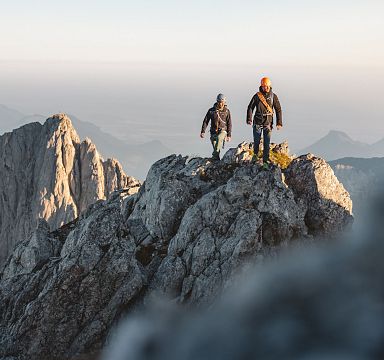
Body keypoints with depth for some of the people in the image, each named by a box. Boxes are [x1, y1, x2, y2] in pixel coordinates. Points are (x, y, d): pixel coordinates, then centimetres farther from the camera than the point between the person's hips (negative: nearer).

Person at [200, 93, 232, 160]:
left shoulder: (226, 111, 0)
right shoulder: (211, 110, 1)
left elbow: (229, 124, 4)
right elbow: (205, 121, 4)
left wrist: (229, 135, -1)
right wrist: (203, 131, -5)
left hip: (222, 131, -3)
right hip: (214, 132, 3)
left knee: (219, 138, -34)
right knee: (215, 146, -1)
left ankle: (215, 155, -37)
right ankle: (217, 159, 16)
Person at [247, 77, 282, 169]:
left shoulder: (273, 96, 0)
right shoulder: (257, 96, 0)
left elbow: (278, 110, 1)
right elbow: (250, 108, 3)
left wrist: (279, 122, -6)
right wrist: (249, 119, -10)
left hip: (268, 123, -1)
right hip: (257, 122, 1)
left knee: (266, 143, -6)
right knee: (256, 140, 9)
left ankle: (265, 161, -3)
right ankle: (255, 154, 38)